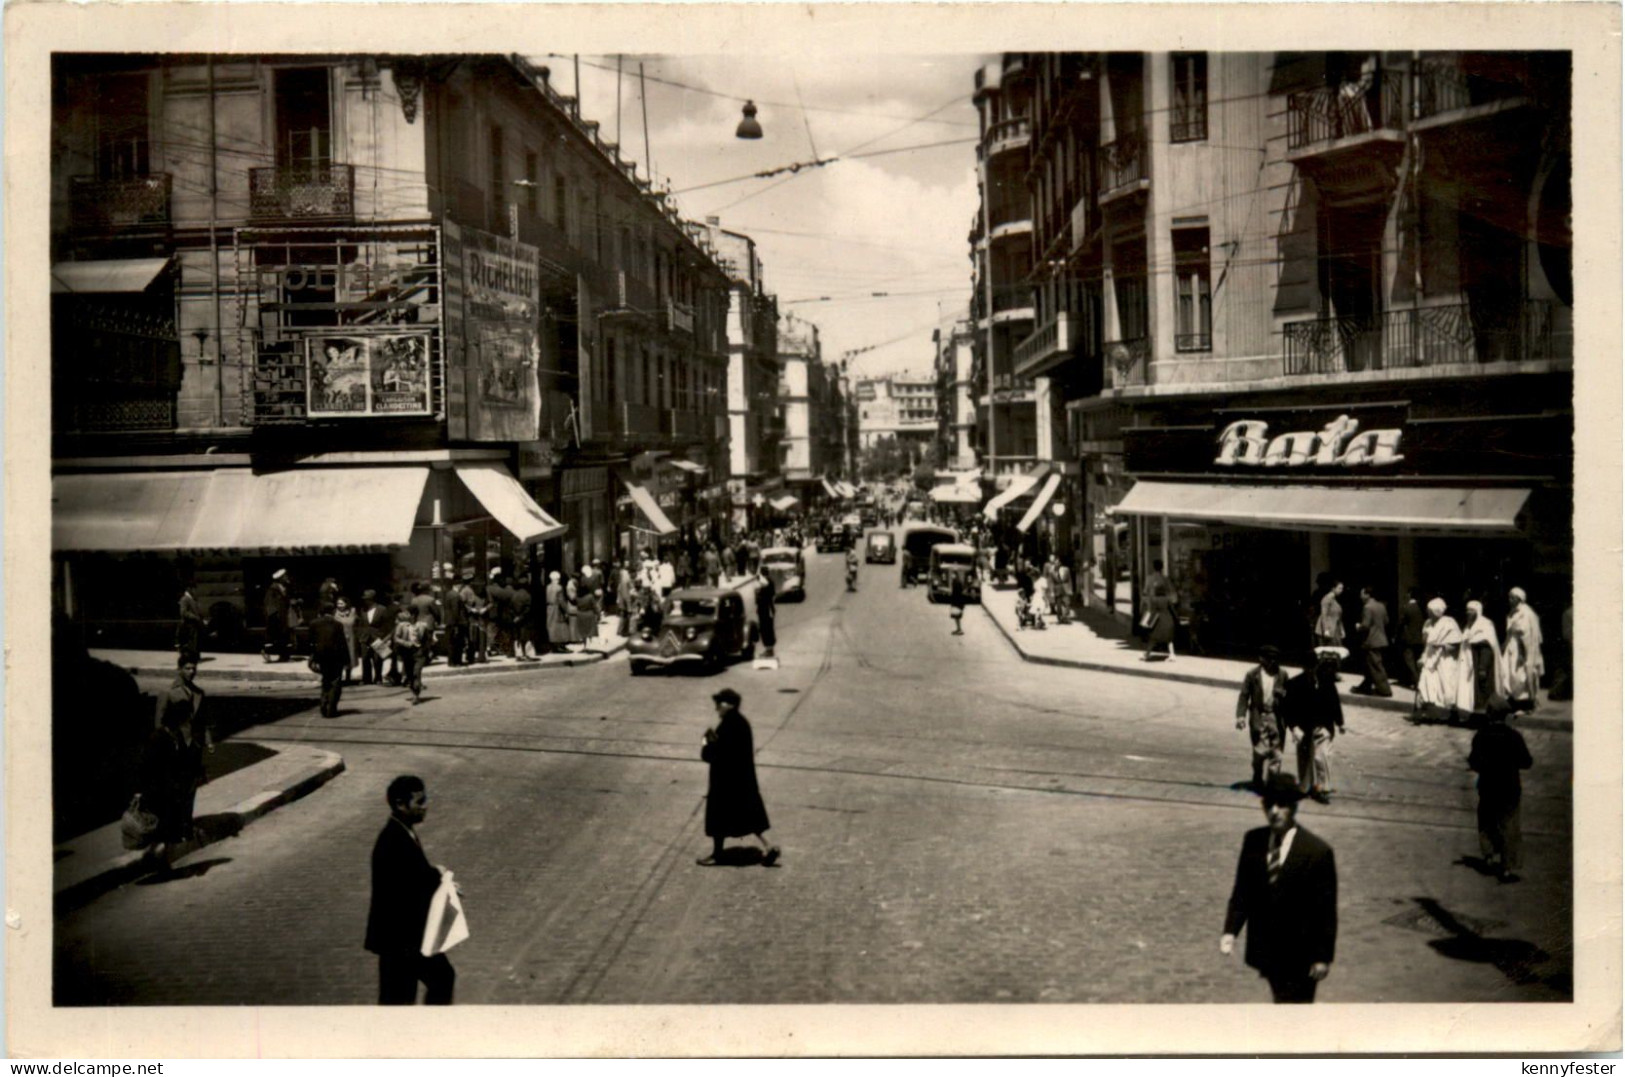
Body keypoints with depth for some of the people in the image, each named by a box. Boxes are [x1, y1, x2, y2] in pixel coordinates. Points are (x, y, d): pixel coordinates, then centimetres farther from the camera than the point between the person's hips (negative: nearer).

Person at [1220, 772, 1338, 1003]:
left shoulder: (1317, 851, -15)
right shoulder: (1253, 841, -1)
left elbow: (1326, 909, -11)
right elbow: (1242, 891, 3)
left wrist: (1323, 957, -11)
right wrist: (1230, 931, -10)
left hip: (1299, 955, -5)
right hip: (1266, 950, 5)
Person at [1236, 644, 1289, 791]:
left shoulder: (1282, 676, 3)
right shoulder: (1252, 675, -2)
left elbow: (1287, 696, 9)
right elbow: (1244, 696, -1)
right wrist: (1241, 715, -9)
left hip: (1276, 718, 2)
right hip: (1258, 718, -2)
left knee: (1275, 752, 4)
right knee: (1260, 751, -3)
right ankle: (1258, 782, 13)